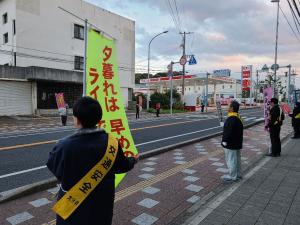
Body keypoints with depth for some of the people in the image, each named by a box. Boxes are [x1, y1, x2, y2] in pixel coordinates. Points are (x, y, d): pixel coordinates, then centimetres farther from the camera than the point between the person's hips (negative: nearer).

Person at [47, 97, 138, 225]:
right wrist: (133, 160, 21)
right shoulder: (111, 142, -17)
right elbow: (121, 166, -1)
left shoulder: (65, 146, -26)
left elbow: (52, 164, -5)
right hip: (101, 201, 2)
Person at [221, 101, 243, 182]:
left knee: (231, 160, 1)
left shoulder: (231, 119, -25)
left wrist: (224, 141, -17)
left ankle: (233, 176, 11)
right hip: (237, 143, 10)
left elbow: (228, 132, -26)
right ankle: (238, 174, 32)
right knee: (237, 159, 20)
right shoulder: (238, 117, 9)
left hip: (230, 144, -10)